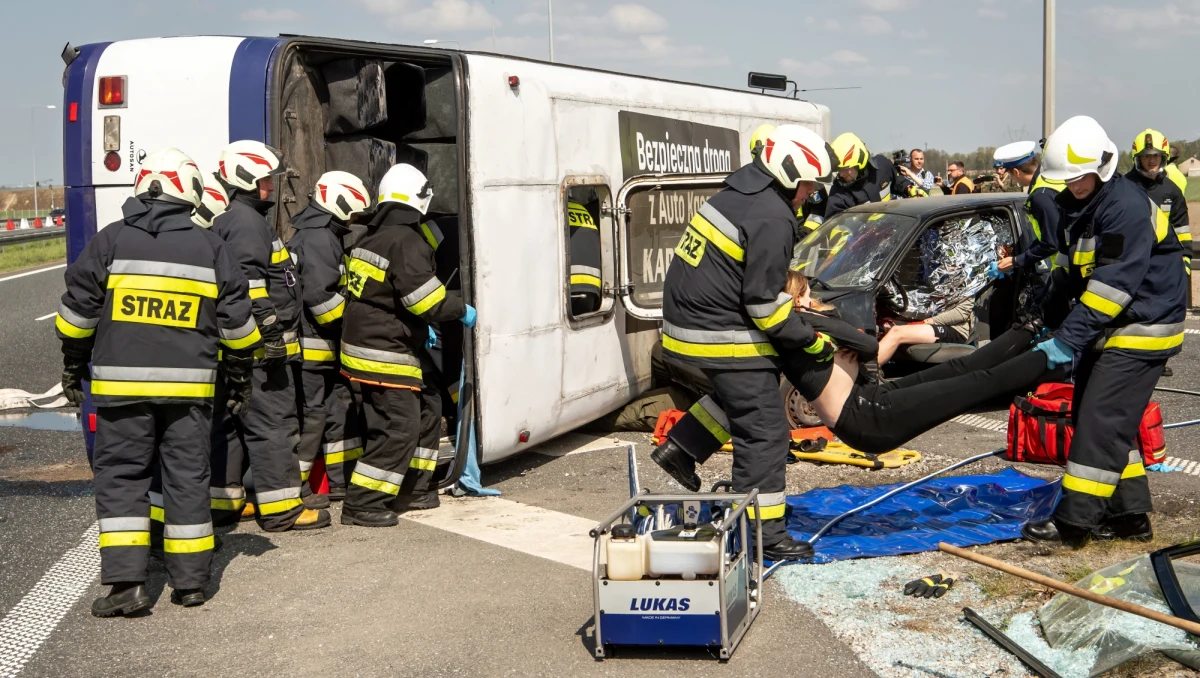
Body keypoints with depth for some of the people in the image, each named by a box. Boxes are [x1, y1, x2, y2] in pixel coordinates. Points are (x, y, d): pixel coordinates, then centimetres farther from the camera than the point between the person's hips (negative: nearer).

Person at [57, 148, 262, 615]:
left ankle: (126, 581, -2)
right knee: (187, 477, 9)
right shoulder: (210, 247, 3)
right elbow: (235, 318, 6)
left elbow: (78, 311, 2)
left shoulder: (111, 241, -1)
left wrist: (73, 365, 14)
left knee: (121, 476, 5)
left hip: (121, 382, -1)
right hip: (188, 384, 1)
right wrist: (240, 371, 17)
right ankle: (189, 581, 14)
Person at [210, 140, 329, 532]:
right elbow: (248, 280, -23)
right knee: (273, 423, -7)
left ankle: (222, 500, 20)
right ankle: (280, 507, -3)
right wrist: (268, 328, -22)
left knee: (228, 424, 13)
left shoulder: (226, 219, 22)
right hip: (259, 350, -11)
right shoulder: (246, 221, -12)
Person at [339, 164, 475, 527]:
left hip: (365, 342, 10)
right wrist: (462, 311, -5)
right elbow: (425, 296, -22)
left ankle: (414, 486, 28)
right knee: (398, 427, -7)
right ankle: (362, 505, -5)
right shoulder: (406, 242, -17)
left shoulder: (371, 238, 14)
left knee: (427, 408, 20)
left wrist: (420, 327, 25)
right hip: (385, 352, -10)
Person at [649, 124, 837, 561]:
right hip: (724, 337, -9)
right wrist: (811, 341, -8)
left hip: (688, 320, 10)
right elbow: (763, 301, -18)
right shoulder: (772, 219, -17)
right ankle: (765, 532, 0)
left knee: (740, 397, 29)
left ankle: (681, 451, 28)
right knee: (764, 431, -3)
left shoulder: (736, 195, 12)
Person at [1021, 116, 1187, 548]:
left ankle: (1074, 522, -7)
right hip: (1106, 329, 10)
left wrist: (1069, 339, -29)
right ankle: (1130, 515, 19)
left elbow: (1113, 285, -28)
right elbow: (1071, 273, 16)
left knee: (1101, 422, -11)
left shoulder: (1126, 207, -22)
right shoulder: (1074, 205, 8)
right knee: (1095, 418, 11)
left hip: (1141, 329, -10)